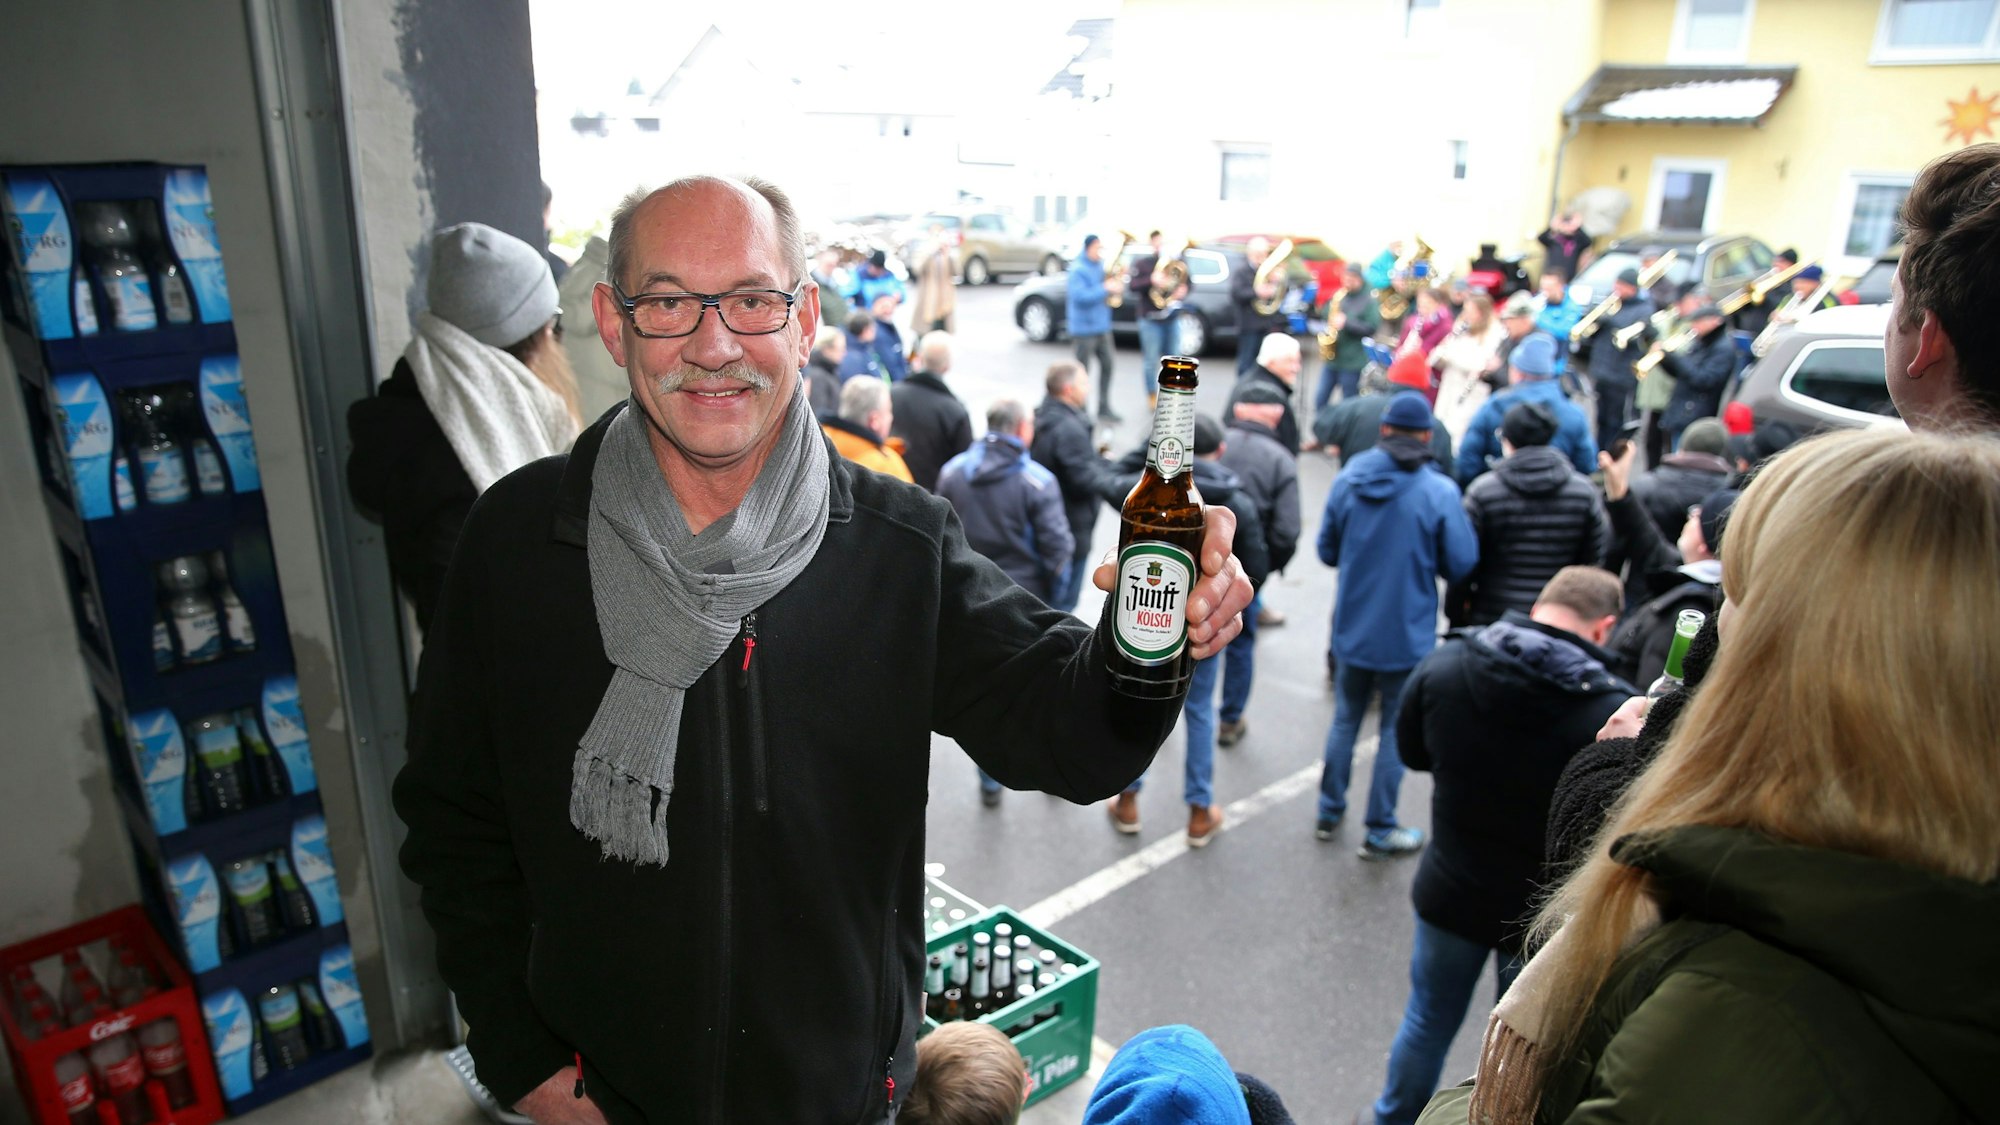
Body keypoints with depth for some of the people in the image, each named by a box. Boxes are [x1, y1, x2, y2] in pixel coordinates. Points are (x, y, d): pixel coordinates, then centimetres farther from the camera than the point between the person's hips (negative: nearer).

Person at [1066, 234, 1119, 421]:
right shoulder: (1078, 270, -14)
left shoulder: (1101, 265, 10)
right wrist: (1104, 289, -25)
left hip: (1102, 326, 8)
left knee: (1106, 365, 8)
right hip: (1085, 327, -8)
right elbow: (1079, 296, -25)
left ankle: (1104, 407, 18)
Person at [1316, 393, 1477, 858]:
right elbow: (1461, 564, -10)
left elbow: (1327, 550, 1)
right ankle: (1380, 831, 20)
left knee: (1345, 719, 19)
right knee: (1396, 730, 10)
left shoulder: (1348, 479, -7)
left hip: (1351, 628, 3)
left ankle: (1329, 812, 31)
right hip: (1406, 635, -3)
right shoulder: (1439, 492, -16)